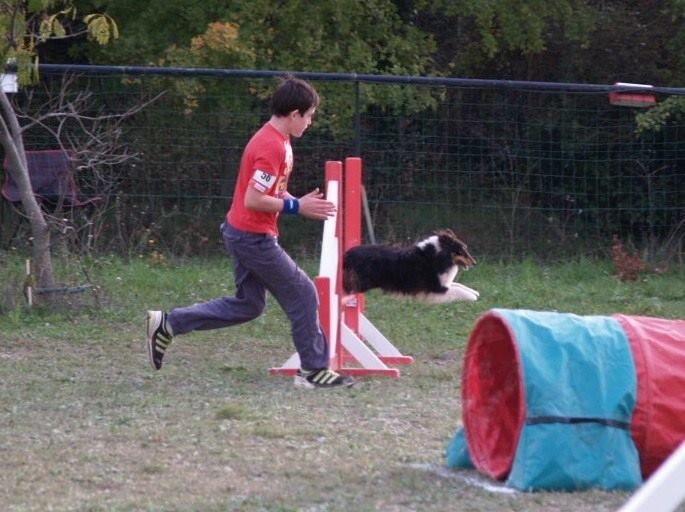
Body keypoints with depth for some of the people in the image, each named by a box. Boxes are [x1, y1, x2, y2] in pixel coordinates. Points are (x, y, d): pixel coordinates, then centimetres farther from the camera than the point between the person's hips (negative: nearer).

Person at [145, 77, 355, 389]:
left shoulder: (275, 140, 10)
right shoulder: (272, 148, -21)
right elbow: (254, 200, -25)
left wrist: (302, 204, 6)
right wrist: (296, 207, -18)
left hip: (241, 233, 10)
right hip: (254, 236, -10)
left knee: (248, 305, 16)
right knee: (302, 295, -1)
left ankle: (167, 324, 14)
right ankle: (314, 370, 7)